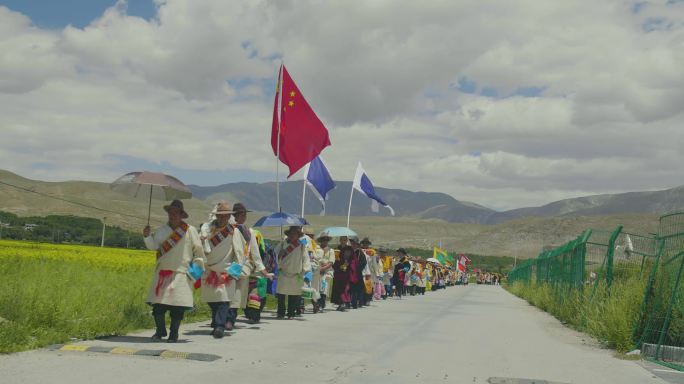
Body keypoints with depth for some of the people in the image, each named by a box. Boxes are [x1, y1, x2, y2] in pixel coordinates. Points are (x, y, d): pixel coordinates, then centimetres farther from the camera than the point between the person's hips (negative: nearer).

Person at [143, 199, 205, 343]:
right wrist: (147, 236, -22)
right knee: (158, 304, -1)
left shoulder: (190, 231, 0)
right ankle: (160, 331, 16)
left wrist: (197, 268, 4)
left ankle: (174, 333, 11)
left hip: (181, 273, -2)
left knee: (178, 307, -3)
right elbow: (153, 246, -5)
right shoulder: (162, 230, 6)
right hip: (162, 273, 2)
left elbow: (198, 251, 6)